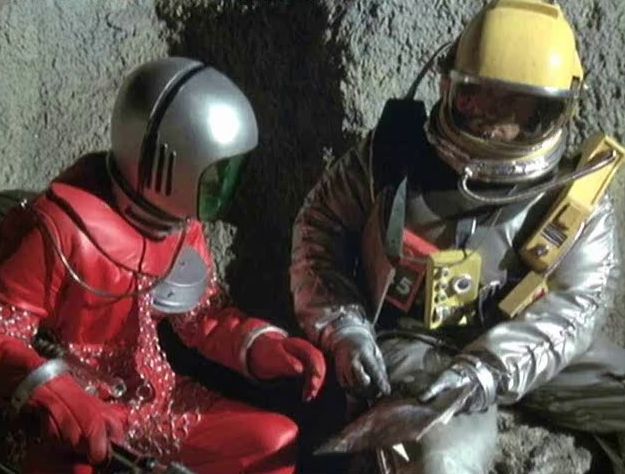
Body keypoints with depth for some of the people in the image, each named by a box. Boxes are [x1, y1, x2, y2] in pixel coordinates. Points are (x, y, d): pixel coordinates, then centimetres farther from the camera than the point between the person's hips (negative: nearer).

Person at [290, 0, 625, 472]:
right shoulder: (399, 152, -9)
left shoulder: (578, 198, -6)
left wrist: (492, 370, -28)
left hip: (524, 348, 4)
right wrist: (343, 328, -9)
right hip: (415, 344, -3)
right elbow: (319, 224, 2)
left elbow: (574, 304, -11)